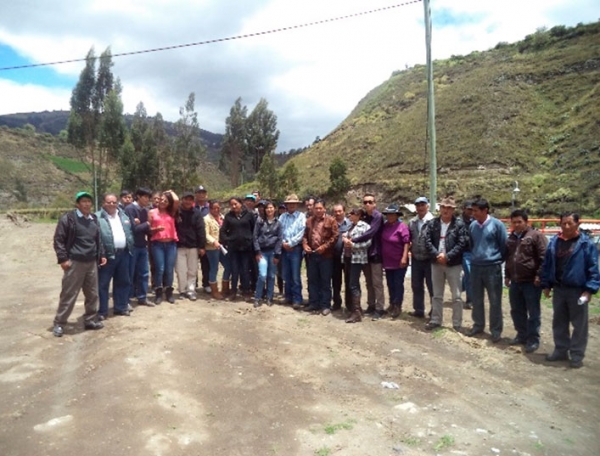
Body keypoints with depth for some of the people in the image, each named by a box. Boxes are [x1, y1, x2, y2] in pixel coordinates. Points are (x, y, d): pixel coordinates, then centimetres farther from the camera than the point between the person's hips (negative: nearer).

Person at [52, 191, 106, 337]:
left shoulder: (94, 219, 12)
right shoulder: (68, 218, -7)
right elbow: (58, 240, -7)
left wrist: (101, 255, 15)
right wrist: (63, 259, -12)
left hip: (92, 263, 6)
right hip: (74, 263, -6)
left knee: (92, 294, 11)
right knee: (68, 294, 1)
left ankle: (89, 320, 24)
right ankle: (59, 323, 14)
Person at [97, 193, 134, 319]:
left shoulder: (123, 216, 15)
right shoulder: (98, 218, -7)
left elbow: (129, 233, 19)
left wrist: (130, 249, 12)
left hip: (123, 254, 6)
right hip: (107, 255, -6)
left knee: (123, 282, 14)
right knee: (103, 284, 1)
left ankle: (120, 307, 26)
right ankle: (102, 311, 9)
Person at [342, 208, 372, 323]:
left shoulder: (364, 226, -9)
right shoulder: (350, 225, 15)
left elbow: (368, 243, -17)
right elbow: (345, 236, 20)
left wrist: (352, 244, -18)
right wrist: (345, 239, -3)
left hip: (357, 258, -8)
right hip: (347, 257, 8)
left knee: (353, 285, -10)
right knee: (349, 283, 13)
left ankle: (357, 313, -5)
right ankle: (354, 307, 26)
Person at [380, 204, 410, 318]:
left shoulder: (402, 227, -13)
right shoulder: (385, 226, 4)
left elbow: (406, 243, -16)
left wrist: (404, 258, -22)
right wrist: (382, 258, 12)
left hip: (399, 262, -6)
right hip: (387, 261, 6)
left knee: (398, 284, 3)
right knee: (390, 284, 15)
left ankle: (398, 306, 13)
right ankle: (392, 304, 28)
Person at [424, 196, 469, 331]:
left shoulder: (459, 223, -6)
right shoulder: (433, 223, 5)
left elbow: (462, 243, -12)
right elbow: (427, 241, -1)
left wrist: (447, 256, -17)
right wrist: (437, 255, -14)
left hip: (453, 264, -4)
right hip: (436, 263, 4)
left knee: (456, 296, 3)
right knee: (437, 295, 14)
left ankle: (457, 324, 14)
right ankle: (436, 320, 25)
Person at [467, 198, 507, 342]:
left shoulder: (497, 224, -10)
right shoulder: (472, 226, 4)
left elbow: (504, 245, -3)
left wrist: (498, 261, 3)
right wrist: (475, 257, 13)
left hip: (492, 267, -4)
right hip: (475, 267, 5)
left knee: (495, 300, 4)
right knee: (476, 299, 13)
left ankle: (496, 330, 15)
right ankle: (478, 325, 28)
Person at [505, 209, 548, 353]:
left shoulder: (536, 236, -8)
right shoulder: (511, 238, 15)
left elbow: (544, 258, -12)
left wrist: (539, 275, -15)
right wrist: (507, 276, 20)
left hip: (531, 281, -7)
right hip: (515, 281, 7)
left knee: (533, 312, 2)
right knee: (517, 311, 14)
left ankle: (533, 339, 11)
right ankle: (522, 335, 28)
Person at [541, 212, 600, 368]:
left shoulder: (586, 243, -9)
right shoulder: (554, 242, 3)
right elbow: (547, 264, 8)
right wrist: (546, 284, 7)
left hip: (578, 290, -4)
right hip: (558, 289, 5)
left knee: (579, 324, 6)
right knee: (559, 322, 14)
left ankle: (577, 355, 17)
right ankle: (560, 350, 27)